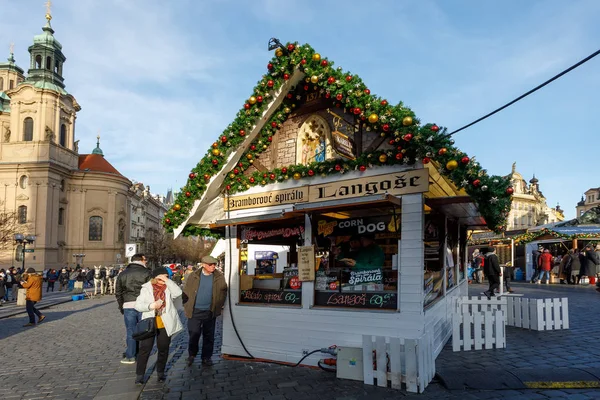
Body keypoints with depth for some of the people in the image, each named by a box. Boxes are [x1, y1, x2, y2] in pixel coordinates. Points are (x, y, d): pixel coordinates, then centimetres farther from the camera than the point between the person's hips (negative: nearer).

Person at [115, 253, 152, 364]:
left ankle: (130, 356, 15)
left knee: (130, 332, 10)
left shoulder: (122, 274, 11)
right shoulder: (147, 273, -1)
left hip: (128, 306, 2)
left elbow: (118, 293, 14)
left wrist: (121, 307, 19)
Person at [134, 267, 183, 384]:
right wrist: (151, 306, -21)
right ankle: (139, 375, 12)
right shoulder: (146, 288, 1)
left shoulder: (168, 288, 4)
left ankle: (160, 373, 27)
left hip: (165, 325, 2)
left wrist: (167, 281, -18)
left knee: (163, 349, 11)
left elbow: (178, 293, -17)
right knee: (145, 349, 0)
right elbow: (138, 305, -4)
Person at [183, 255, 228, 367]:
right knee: (193, 335, 8)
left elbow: (223, 292, 6)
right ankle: (191, 355, 30)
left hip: (210, 312, 1)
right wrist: (187, 307, 0)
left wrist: (219, 306, 1)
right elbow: (186, 292, 3)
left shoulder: (219, 277, -3)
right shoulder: (193, 276, -4)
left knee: (209, 336, 10)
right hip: (195, 312, -1)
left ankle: (206, 357, 25)